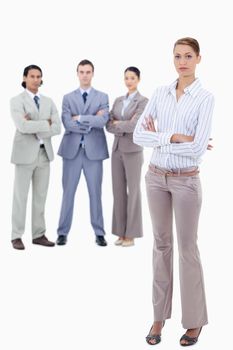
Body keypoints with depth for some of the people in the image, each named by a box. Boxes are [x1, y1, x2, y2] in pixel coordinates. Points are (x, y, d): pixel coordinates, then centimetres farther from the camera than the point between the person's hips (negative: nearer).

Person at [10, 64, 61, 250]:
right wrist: (45, 123, -13)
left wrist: (35, 127, -13)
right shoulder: (17, 101, -4)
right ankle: (17, 236, 7)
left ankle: (39, 234, 16)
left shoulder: (48, 102, 11)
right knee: (21, 196, 0)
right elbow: (23, 126, -20)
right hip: (25, 153, -5)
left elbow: (57, 128, -2)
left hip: (44, 153, 5)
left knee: (40, 196, 8)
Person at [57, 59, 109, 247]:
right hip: (72, 150, 1)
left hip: (94, 150, -1)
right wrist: (92, 121, -10)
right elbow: (67, 124, -7)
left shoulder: (102, 97, 7)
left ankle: (99, 233, 13)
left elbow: (103, 121, -11)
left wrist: (80, 118, -10)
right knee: (68, 192, 5)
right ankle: (63, 232, 13)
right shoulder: (68, 98, 8)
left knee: (95, 193, 5)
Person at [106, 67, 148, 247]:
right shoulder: (118, 101, 12)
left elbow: (134, 125, -20)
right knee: (118, 191, 7)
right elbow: (109, 126, 3)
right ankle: (121, 233, 16)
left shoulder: (143, 101, -6)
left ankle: (131, 234, 8)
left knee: (133, 191, 0)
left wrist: (118, 123, -5)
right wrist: (126, 126, -14)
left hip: (133, 150, -6)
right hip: (117, 150, 6)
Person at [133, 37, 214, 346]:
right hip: (157, 177, 4)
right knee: (161, 244, 12)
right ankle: (160, 315, 24)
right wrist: (174, 137, -16)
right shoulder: (160, 93, 4)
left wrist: (159, 137, -12)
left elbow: (197, 149, -20)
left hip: (185, 181, -4)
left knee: (187, 248, 4)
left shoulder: (205, 98, -10)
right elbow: (138, 135, -5)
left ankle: (194, 319, 20)